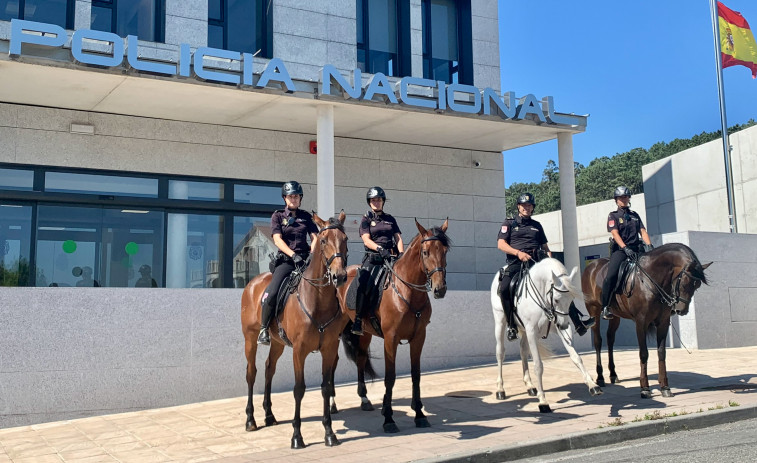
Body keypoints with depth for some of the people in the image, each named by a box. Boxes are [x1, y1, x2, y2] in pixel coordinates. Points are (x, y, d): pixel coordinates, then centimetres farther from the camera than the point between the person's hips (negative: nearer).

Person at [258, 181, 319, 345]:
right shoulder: (278, 216, 7)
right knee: (272, 293, -23)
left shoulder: (306, 216, 15)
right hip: (286, 260, -3)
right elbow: (277, 239, -5)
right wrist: (293, 255, -20)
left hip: (305, 259, 3)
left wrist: (313, 254, -12)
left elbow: (314, 237, 8)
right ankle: (263, 329, -8)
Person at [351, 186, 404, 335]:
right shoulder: (366, 219, 8)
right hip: (372, 257, -4)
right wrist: (380, 248, -22)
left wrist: (401, 253, -6)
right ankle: (358, 320, -17)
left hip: (390, 257, 4)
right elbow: (366, 240, -4)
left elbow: (398, 238, 13)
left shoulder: (390, 219, 18)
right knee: (365, 286, -22)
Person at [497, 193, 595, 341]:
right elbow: (501, 244, 1)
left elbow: (544, 245, 26)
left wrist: (549, 254, 2)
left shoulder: (537, 225, 25)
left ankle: (579, 324, -8)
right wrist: (518, 253, -15)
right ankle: (511, 326, -17)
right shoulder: (509, 223, 13)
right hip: (516, 262, -4)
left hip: (537, 261, 4)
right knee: (504, 288, -31)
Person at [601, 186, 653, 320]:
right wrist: (625, 248, -22)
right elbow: (615, 233, -7)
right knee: (611, 276, -24)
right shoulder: (613, 216, 6)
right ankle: (605, 307, -18)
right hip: (620, 250, -5)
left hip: (636, 249, 5)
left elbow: (643, 231, 13)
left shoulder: (635, 215, 20)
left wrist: (649, 245, -6)